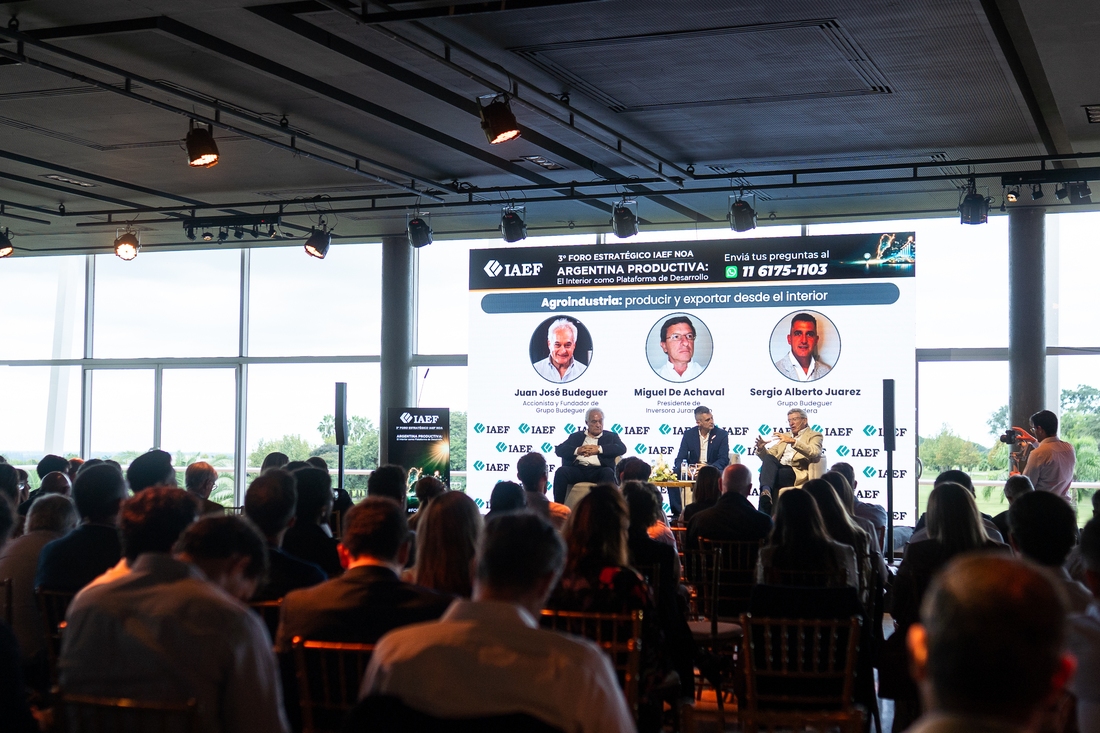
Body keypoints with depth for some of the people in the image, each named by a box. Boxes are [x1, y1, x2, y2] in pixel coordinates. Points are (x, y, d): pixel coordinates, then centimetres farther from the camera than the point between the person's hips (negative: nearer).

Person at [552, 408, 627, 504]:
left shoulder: (610, 436, 22)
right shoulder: (576, 436, 25)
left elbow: (622, 449, 3)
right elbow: (559, 450, 12)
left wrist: (599, 449, -8)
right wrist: (577, 450, -7)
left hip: (597, 471, -1)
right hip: (578, 470, 1)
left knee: (608, 472, -34)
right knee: (561, 471, -27)